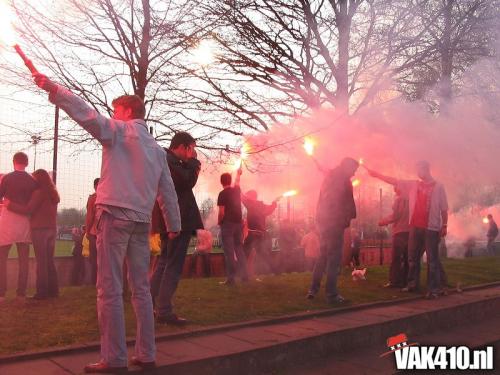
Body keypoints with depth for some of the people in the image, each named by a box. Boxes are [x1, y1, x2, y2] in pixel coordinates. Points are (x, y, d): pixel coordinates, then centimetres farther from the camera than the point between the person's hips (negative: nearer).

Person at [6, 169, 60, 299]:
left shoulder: (39, 192, -8)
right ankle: (53, 290, 11)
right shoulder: (53, 194, 15)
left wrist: (9, 205, -9)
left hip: (40, 229, -7)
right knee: (49, 261, 11)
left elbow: (28, 210, -14)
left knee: (41, 261, -5)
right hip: (51, 229, 7)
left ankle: (42, 291, -4)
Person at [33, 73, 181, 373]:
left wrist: (53, 88, -13)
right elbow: (167, 190, 19)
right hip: (142, 220, 7)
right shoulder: (156, 148, 20)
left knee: (110, 290, -5)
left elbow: (89, 115, -14)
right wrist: (174, 225, 23)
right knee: (141, 289, 9)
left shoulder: (120, 130, 3)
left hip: (115, 214, -6)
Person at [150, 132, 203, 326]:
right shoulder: (170, 162, -14)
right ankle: (164, 311, -2)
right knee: (173, 267, -6)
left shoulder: (168, 161, 19)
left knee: (164, 264, 16)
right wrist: (193, 162, -10)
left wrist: (191, 166, 11)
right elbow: (188, 181, -23)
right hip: (178, 222, -11)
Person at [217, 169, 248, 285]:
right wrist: (238, 174, 51)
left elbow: (221, 212, -14)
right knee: (239, 249, 14)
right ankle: (244, 275, 14)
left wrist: (219, 222, 2)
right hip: (239, 223, 6)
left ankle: (231, 278, -5)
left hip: (228, 224, -6)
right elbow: (237, 182, 33)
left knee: (229, 251, -4)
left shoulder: (222, 194, -9)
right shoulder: (237, 190, 8)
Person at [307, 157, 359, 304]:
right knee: (334, 257, -6)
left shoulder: (329, 177, 18)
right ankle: (331, 293, -6)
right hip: (335, 222, -8)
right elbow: (348, 202, -11)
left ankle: (313, 289, 15)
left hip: (323, 220, 8)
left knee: (323, 256, 16)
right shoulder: (343, 179, -6)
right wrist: (349, 217, -1)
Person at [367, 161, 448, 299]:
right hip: (415, 226, 5)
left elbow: (444, 209, 0)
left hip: (431, 228, -5)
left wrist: (444, 225, -6)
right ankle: (413, 284, 19)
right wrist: (376, 174, 4)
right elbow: (394, 181, 9)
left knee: (432, 259, -4)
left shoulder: (438, 187, 0)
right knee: (413, 258, 9)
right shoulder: (413, 185, 10)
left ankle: (435, 288, -1)